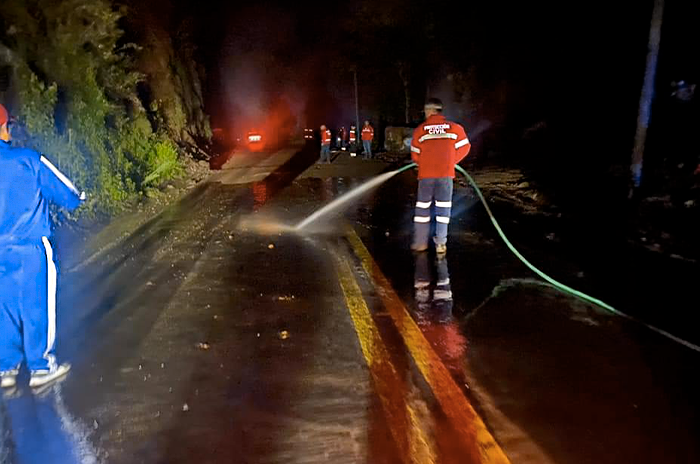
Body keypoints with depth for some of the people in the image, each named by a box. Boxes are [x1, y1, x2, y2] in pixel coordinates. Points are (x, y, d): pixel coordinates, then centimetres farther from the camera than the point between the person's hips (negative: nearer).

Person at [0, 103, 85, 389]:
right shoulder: (28, 161, -14)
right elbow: (68, 198, -8)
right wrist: (79, 197, 14)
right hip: (28, 250, -4)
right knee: (36, 309, 8)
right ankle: (41, 368, 20)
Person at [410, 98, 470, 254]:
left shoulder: (419, 130, -1)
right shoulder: (454, 128, 1)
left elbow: (415, 155, 1)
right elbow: (464, 148, 4)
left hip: (425, 175, 0)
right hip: (446, 174, 1)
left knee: (422, 207, 10)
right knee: (443, 207, 7)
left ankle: (420, 242, 12)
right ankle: (440, 244, 6)